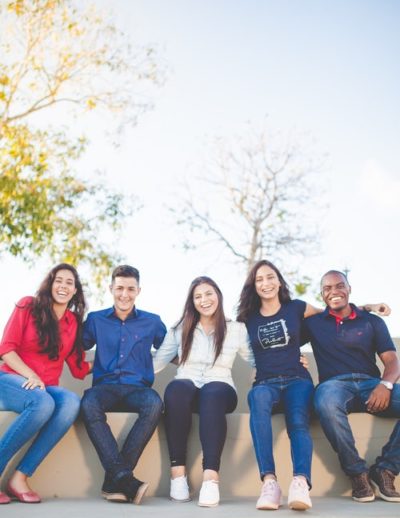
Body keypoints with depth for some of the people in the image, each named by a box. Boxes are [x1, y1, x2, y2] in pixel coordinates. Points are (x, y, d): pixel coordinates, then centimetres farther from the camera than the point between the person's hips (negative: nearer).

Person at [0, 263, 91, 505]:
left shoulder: (74, 322, 13)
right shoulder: (28, 306, 3)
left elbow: (79, 369, 12)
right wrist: (30, 375, -17)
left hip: (47, 387, 4)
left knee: (72, 403, -32)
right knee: (43, 403, -38)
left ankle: (20, 477, -29)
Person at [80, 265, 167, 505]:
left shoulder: (152, 322, 15)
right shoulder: (96, 319, 16)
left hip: (138, 388, 0)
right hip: (105, 387, 0)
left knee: (155, 404, -35)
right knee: (89, 404, -36)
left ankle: (114, 480, -32)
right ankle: (125, 477, -39)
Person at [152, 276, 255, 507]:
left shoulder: (236, 329, 15)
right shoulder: (180, 329, 19)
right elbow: (156, 362, 18)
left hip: (220, 389, -1)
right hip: (186, 388, 1)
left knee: (212, 393, -40)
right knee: (177, 389, -38)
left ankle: (211, 477, -49)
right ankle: (178, 471, -36)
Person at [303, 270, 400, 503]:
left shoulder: (372, 321, 16)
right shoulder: (313, 323, 17)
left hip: (371, 383, 2)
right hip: (335, 384, -1)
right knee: (326, 403, -40)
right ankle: (357, 472, -21)